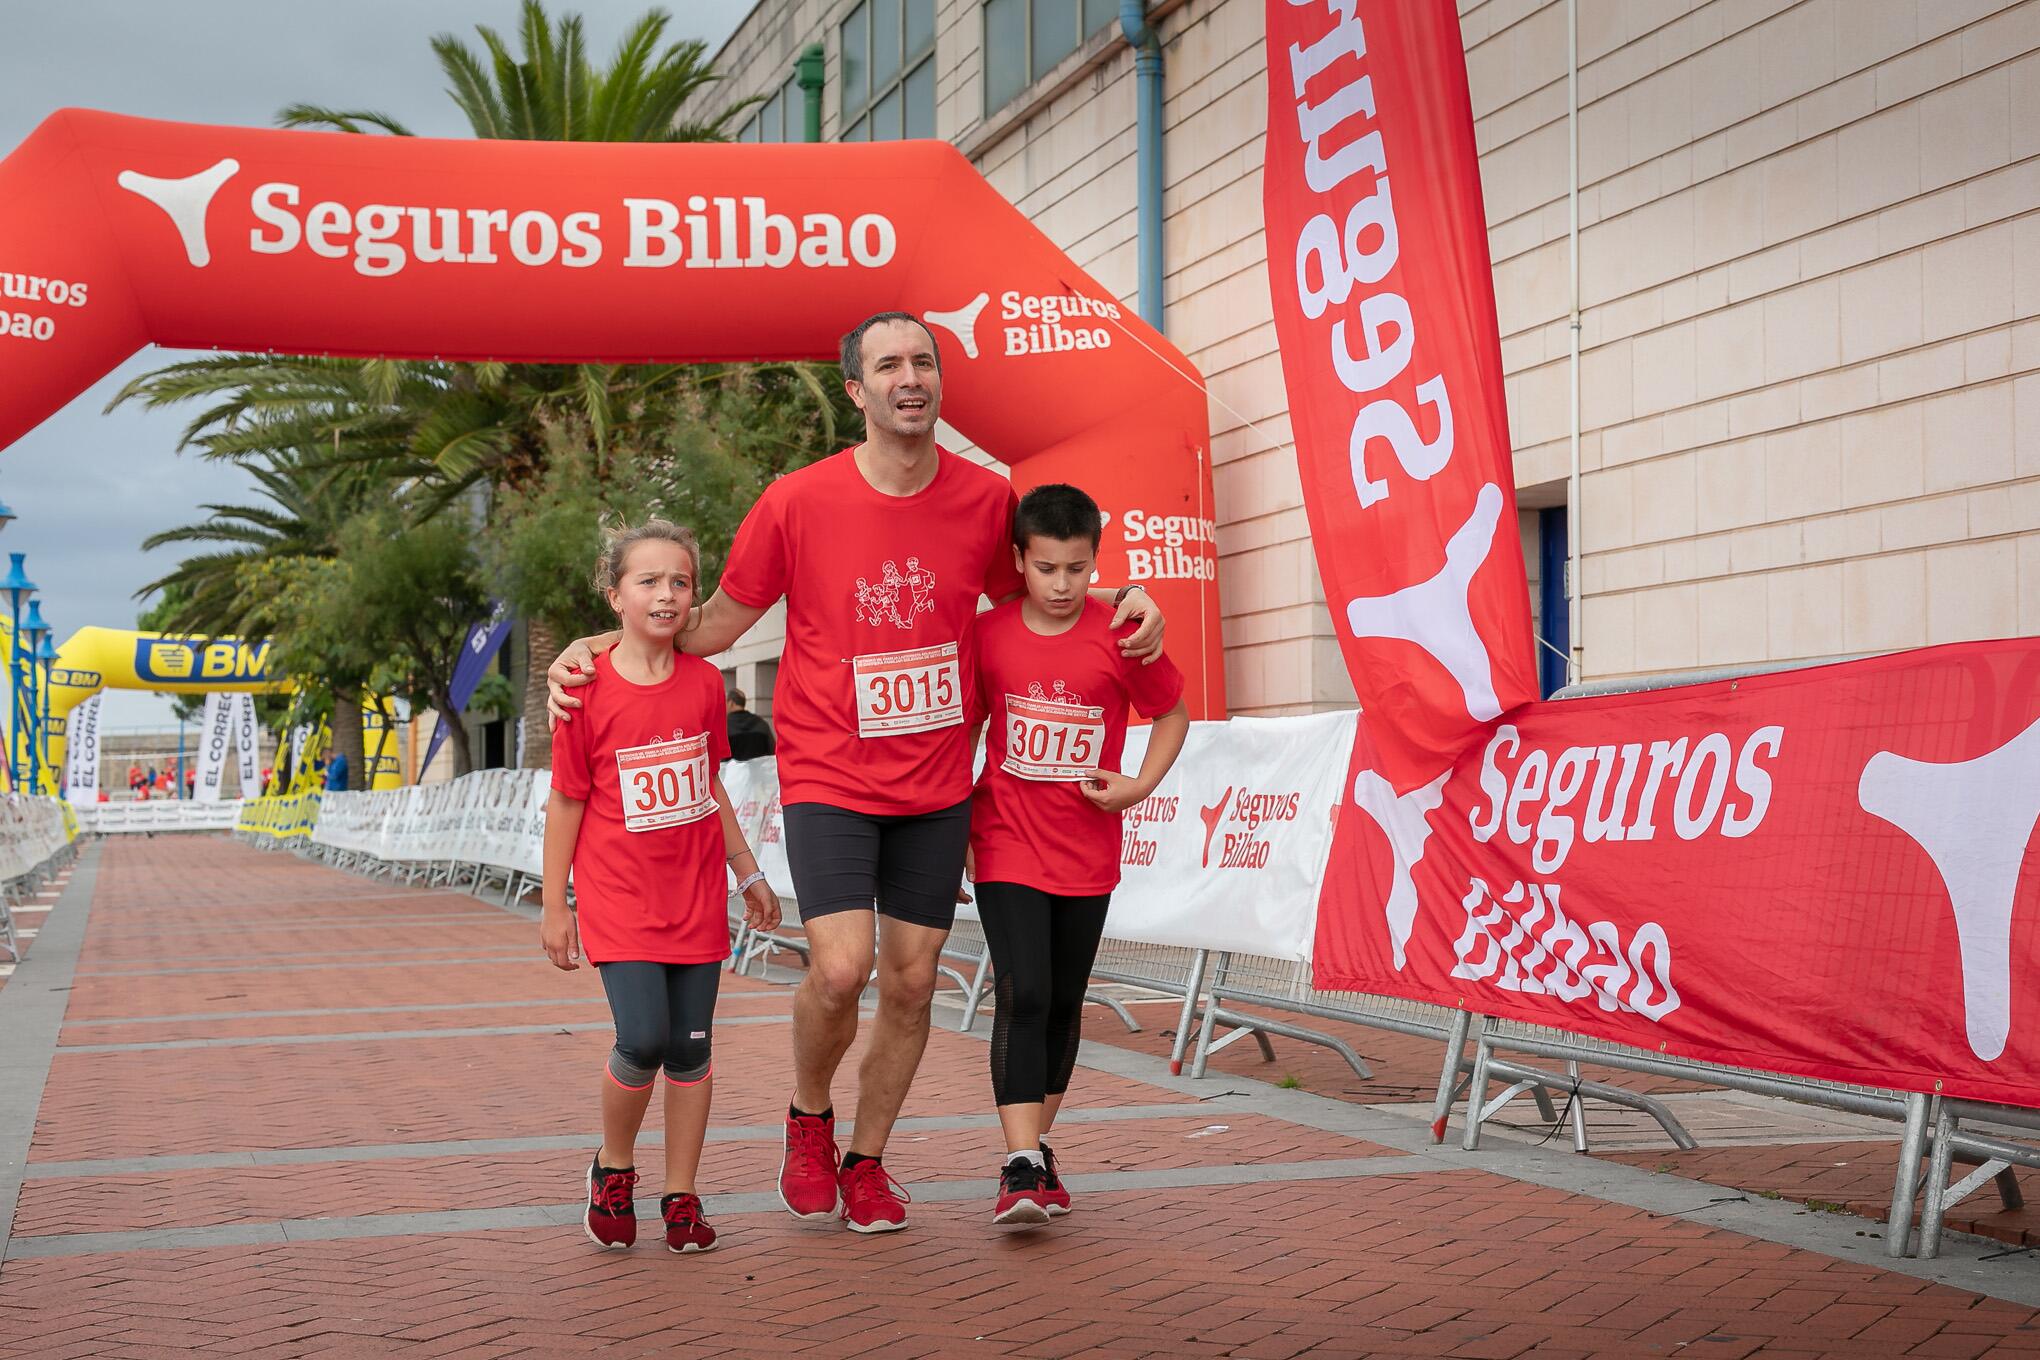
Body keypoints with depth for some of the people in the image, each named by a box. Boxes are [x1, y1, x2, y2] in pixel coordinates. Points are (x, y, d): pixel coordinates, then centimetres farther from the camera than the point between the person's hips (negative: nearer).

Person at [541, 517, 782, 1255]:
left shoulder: (704, 682, 2)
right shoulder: (588, 689, -9)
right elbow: (566, 801, -4)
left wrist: (747, 871, 18)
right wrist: (554, 906, -2)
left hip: (696, 896, 4)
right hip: (619, 898, -4)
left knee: (691, 1048, 5)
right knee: (643, 1040, -14)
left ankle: (680, 1196, 18)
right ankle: (613, 1167, 13)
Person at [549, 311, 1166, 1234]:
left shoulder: (985, 499, -1)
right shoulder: (796, 502, -9)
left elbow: (1020, 598, 19)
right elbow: (717, 623, 3)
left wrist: (1124, 602, 2)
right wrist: (597, 648, -8)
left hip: (936, 785, 3)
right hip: (828, 778, -3)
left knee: (911, 982, 6)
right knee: (841, 967, -18)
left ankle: (866, 1161, 26)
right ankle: (809, 1118, 13)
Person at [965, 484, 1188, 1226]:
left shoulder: (1120, 636, -7)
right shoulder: (988, 634, -4)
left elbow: (1172, 713, 7)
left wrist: (1141, 785, -7)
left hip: (1086, 853, 1)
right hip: (1007, 847, -1)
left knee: (1065, 1003, 12)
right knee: (1022, 995, -12)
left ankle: (1038, 1146, 28)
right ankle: (1021, 1165, -12)